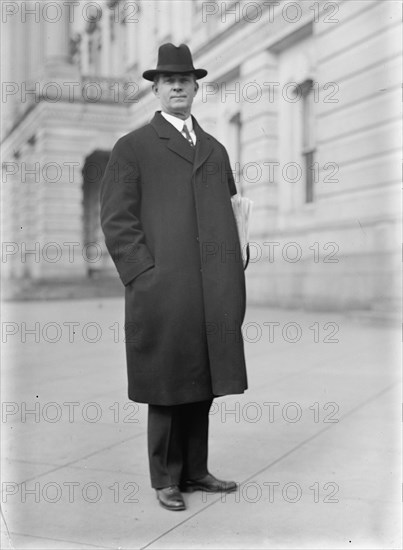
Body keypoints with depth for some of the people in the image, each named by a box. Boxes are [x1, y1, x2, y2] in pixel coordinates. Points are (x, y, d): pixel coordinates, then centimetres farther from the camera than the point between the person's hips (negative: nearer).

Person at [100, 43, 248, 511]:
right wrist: (144, 276, -11)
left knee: (203, 385, 10)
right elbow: (116, 220, -3)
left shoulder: (215, 149, 20)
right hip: (163, 293, -5)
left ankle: (195, 470, 25)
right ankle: (166, 478, 18)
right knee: (167, 388, 3)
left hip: (214, 294, 5)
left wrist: (234, 278, 11)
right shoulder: (133, 148, 3)